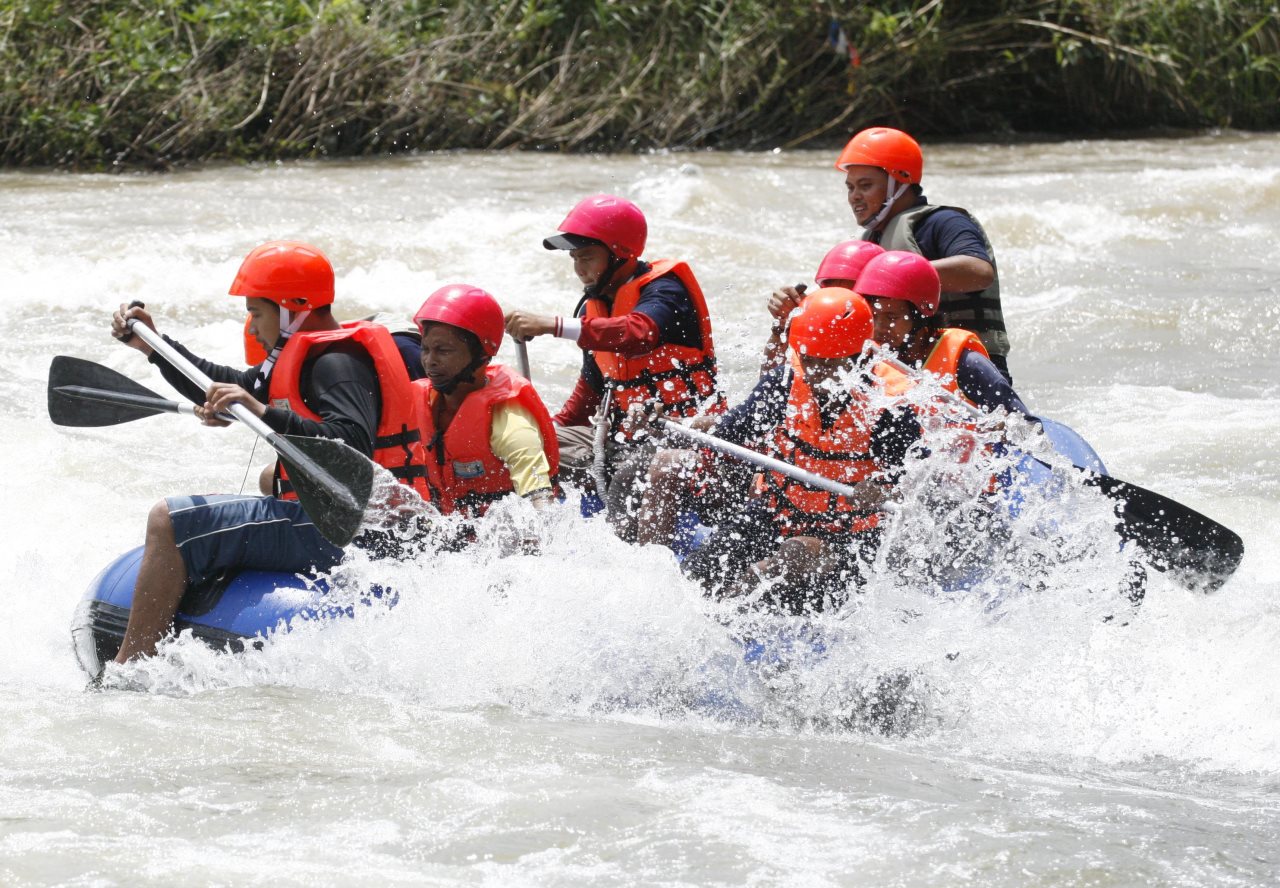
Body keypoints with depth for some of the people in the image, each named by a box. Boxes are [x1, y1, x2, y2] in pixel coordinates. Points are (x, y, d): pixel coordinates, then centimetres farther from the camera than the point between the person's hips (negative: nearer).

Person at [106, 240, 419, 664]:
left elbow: (352, 446, -32)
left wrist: (267, 415, -38)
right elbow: (229, 390, 25)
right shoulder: (311, 355, 18)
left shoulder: (336, 363, -15)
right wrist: (153, 346, 20)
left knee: (170, 521, -17)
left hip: (331, 532, -11)